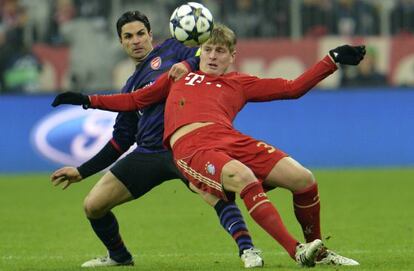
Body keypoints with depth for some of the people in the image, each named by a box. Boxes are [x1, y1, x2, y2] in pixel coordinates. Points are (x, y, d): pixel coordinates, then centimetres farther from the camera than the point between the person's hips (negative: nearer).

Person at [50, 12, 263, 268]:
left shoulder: (171, 50, 12)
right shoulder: (130, 88, 26)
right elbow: (121, 140, 28)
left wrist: (187, 65, -25)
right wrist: (81, 172, 28)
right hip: (148, 154, 6)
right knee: (93, 206, 3)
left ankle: (248, 250, -33)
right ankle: (119, 256, 27)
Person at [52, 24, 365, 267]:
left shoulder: (240, 83, 28)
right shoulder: (180, 75, 31)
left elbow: (293, 88, 24)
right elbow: (135, 100, 37)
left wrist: (334, 60, 18)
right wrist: (88, 100, 30)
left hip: (229, 138, 2)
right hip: (189, 146, -2)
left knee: (303, 178, -14)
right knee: (243, 177, -35)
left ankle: (317, 249, 10)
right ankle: (297, 252, -40)